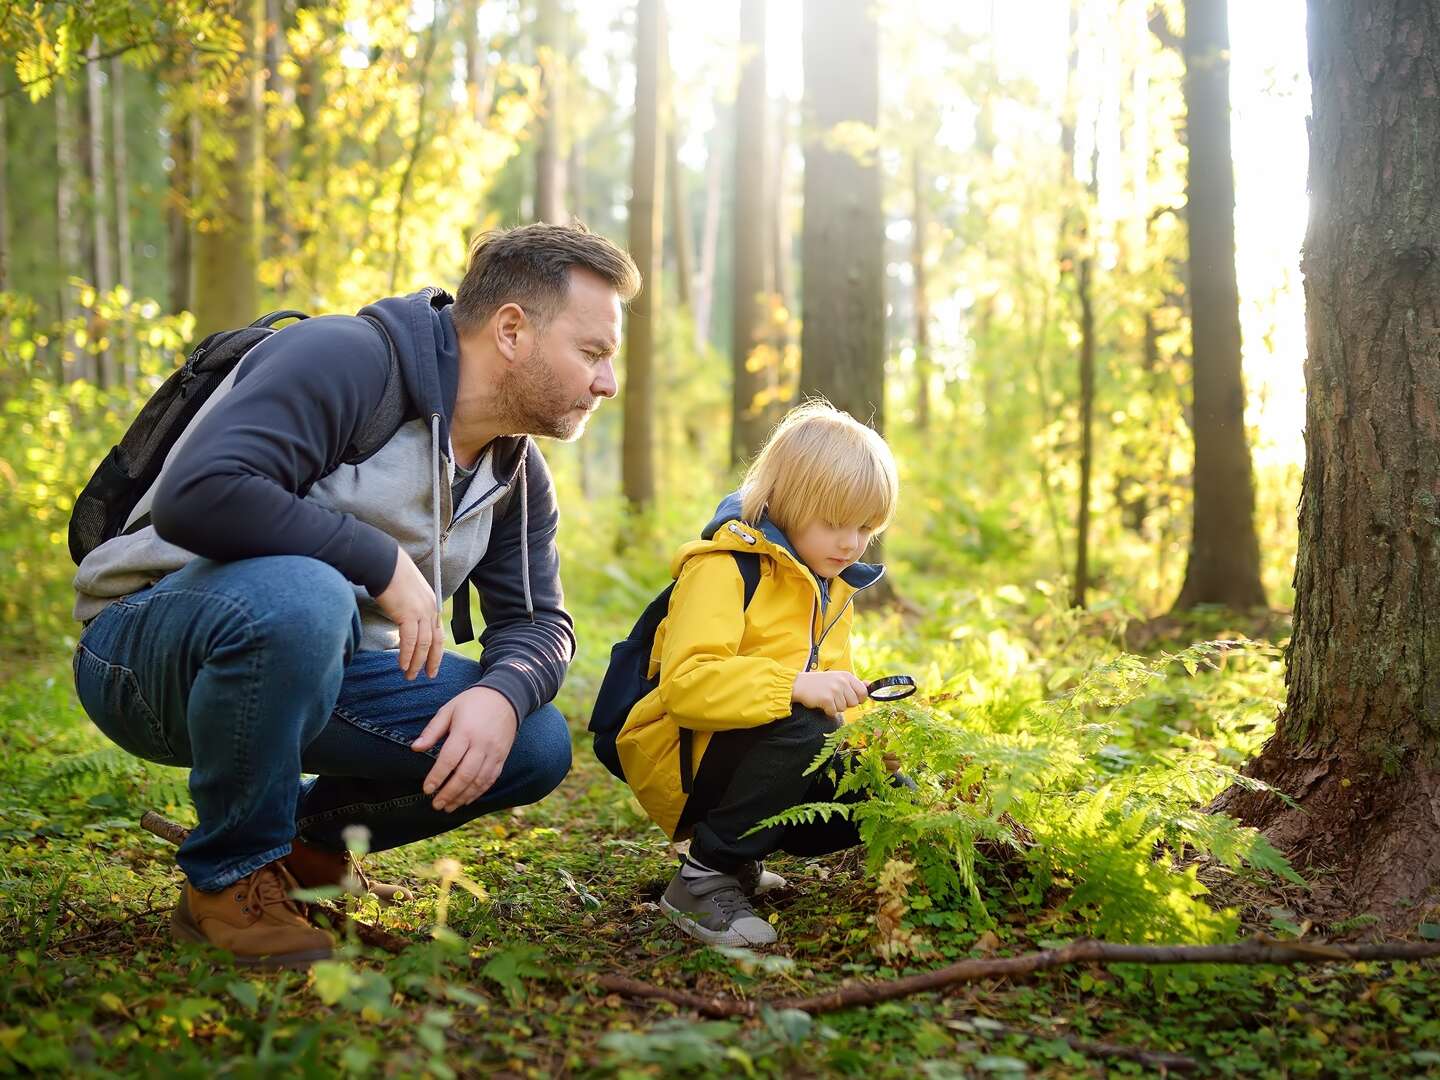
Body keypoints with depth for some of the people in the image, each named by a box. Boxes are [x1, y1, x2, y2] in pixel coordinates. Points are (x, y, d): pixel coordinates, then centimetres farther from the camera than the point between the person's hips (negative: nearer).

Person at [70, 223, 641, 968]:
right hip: (149, 647, -7)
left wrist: (502, 695, -19)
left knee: (535, 745, -11)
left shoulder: (517, 473, 5)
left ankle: (310, 838, 12)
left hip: (312, 665, 7)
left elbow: (537, 622, 5)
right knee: (296, 595, -41)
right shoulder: (349, 361, -21)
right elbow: (198, 494, -34)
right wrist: (384, 561, -27)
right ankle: (229, 879, -16)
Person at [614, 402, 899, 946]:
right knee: (805, 726, -34)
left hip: (758, 753, 9)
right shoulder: (723, 568, -17)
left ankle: (739, 857, 9)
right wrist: (796, 686, -41)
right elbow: (684, 685, -31)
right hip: (682, 761, -9)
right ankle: (704, 879, -21)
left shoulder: (832, 586, 12)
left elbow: (829, 691, 18)